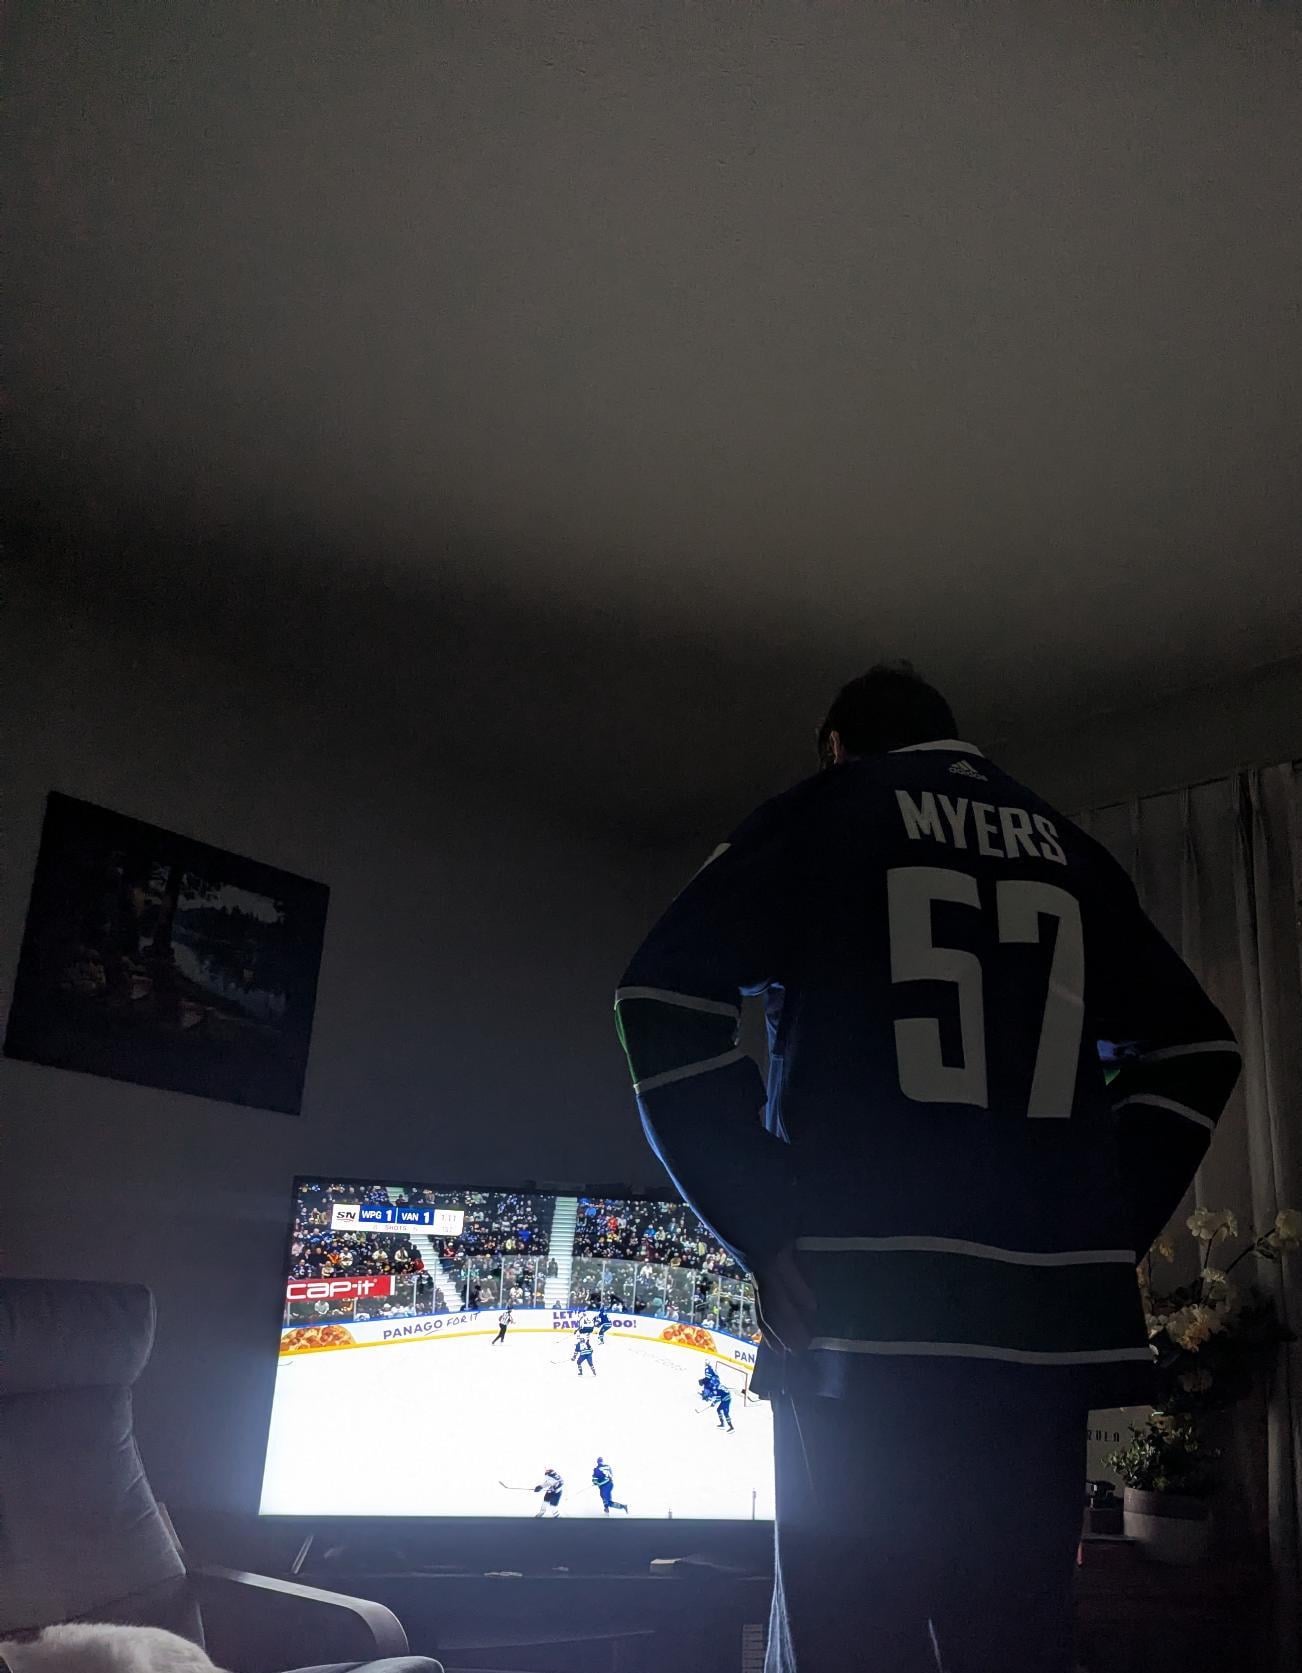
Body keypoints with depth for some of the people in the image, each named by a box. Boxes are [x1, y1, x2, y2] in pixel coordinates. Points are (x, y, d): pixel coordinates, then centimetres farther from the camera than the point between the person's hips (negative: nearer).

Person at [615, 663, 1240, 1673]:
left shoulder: (821, 813, 7)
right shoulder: (1067, 847, 19)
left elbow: (666, 1000, -4)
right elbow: (1194, 1049, 19)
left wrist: (763, 1229, -5)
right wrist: (1109, 1230, 14)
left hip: (864, 1306, -4)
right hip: (1049, 1310, 4)